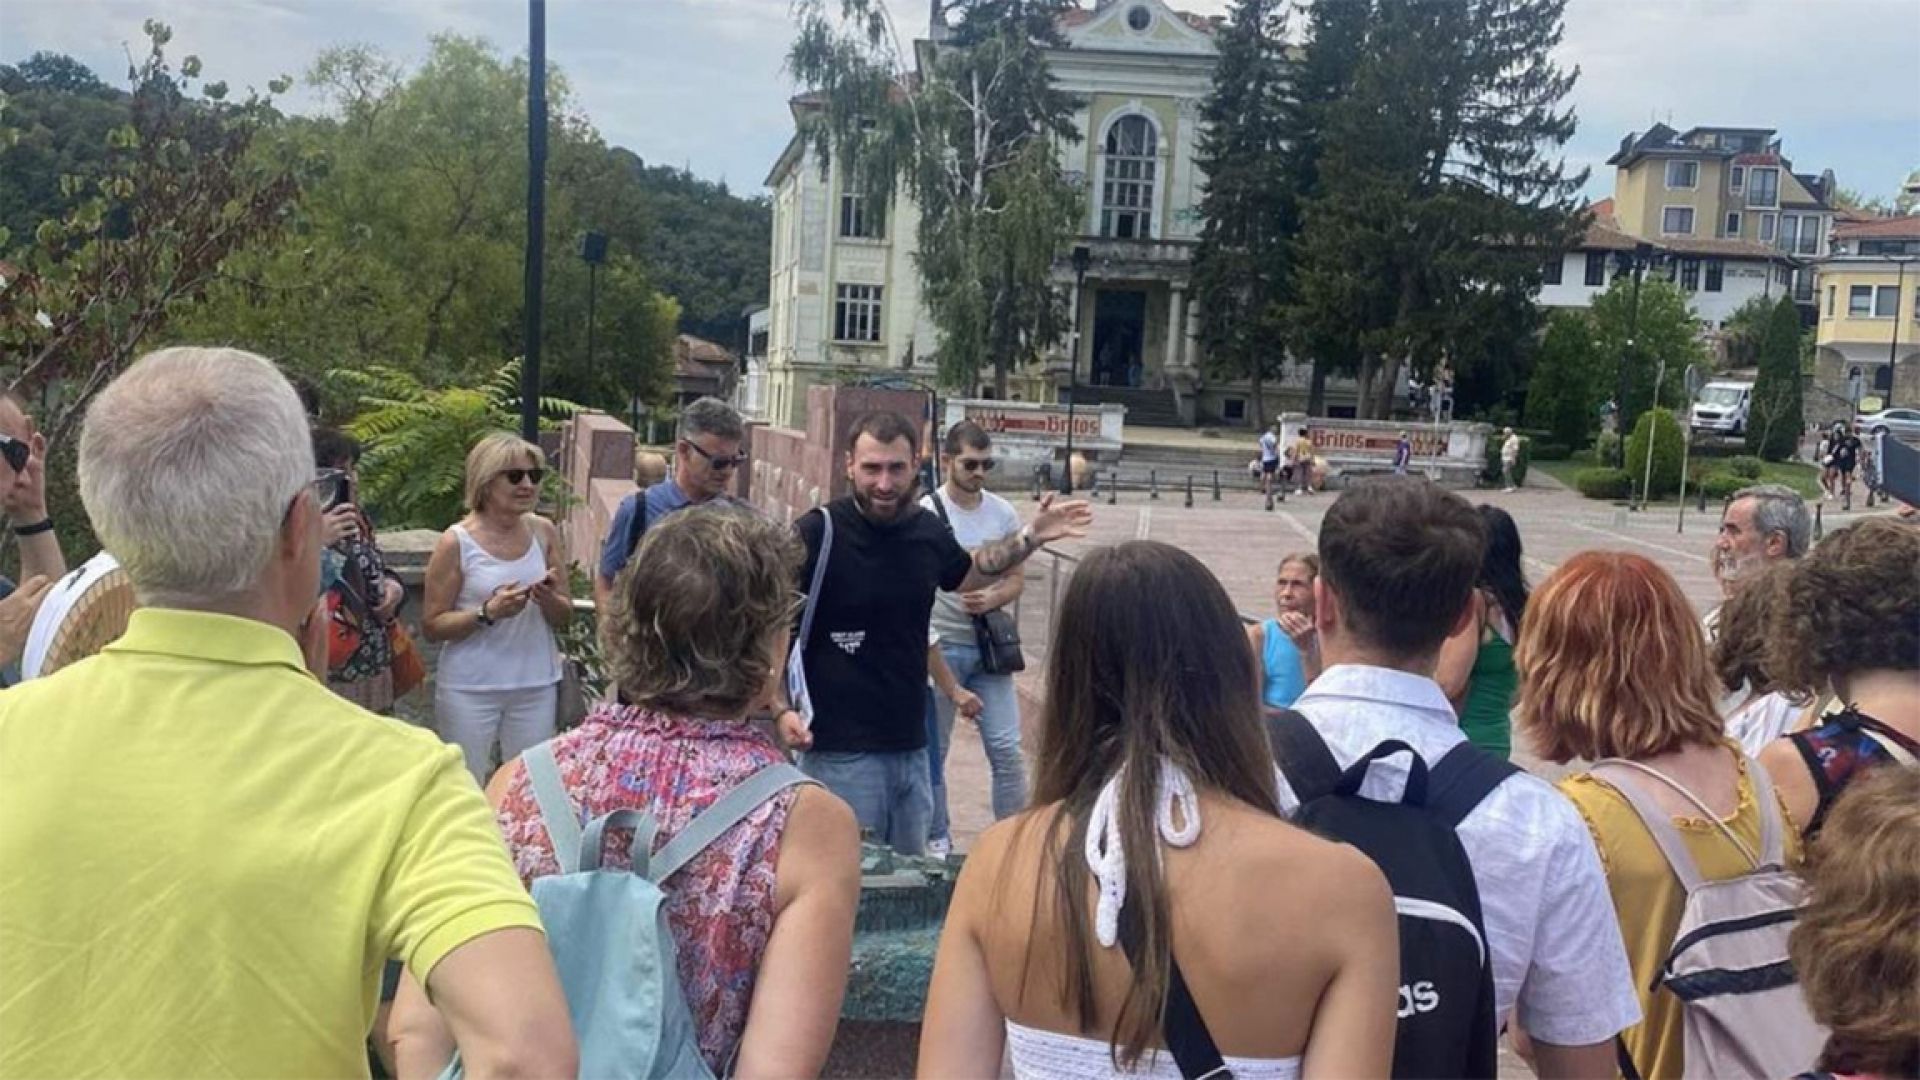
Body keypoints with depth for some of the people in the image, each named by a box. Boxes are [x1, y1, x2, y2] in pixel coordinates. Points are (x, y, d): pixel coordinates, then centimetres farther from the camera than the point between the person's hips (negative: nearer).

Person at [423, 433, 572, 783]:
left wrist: (549, 600, -14)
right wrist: (488, 613, -21)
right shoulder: (457, 541, -9)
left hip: (536, 685, 3)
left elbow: (564, 617, 7)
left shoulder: (544, 532, 1)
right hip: (470, 688, -3)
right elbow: (431, 626, -7)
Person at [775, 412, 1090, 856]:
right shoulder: (816, 533, -14)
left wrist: (1030, 537, 16)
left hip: (911, 748, 6)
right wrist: (780, 710, -23)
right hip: (839, 752, -6)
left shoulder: (928, 529, 3)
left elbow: (967, 576, 25)